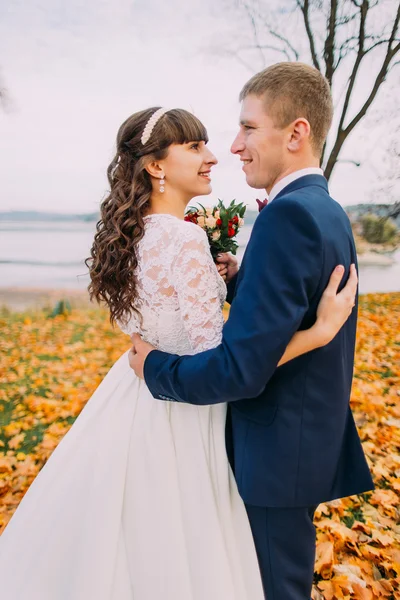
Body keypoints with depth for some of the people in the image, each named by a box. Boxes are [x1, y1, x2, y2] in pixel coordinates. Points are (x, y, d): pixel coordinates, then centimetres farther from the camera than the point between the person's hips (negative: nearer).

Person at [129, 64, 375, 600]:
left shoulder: (289, 213, -24)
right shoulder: (330, 212, 7)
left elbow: (243, 368, -28)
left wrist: (154, 367, -13)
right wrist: (236, 280, -2)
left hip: (280, 454, -9)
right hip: (316, 438, 9)